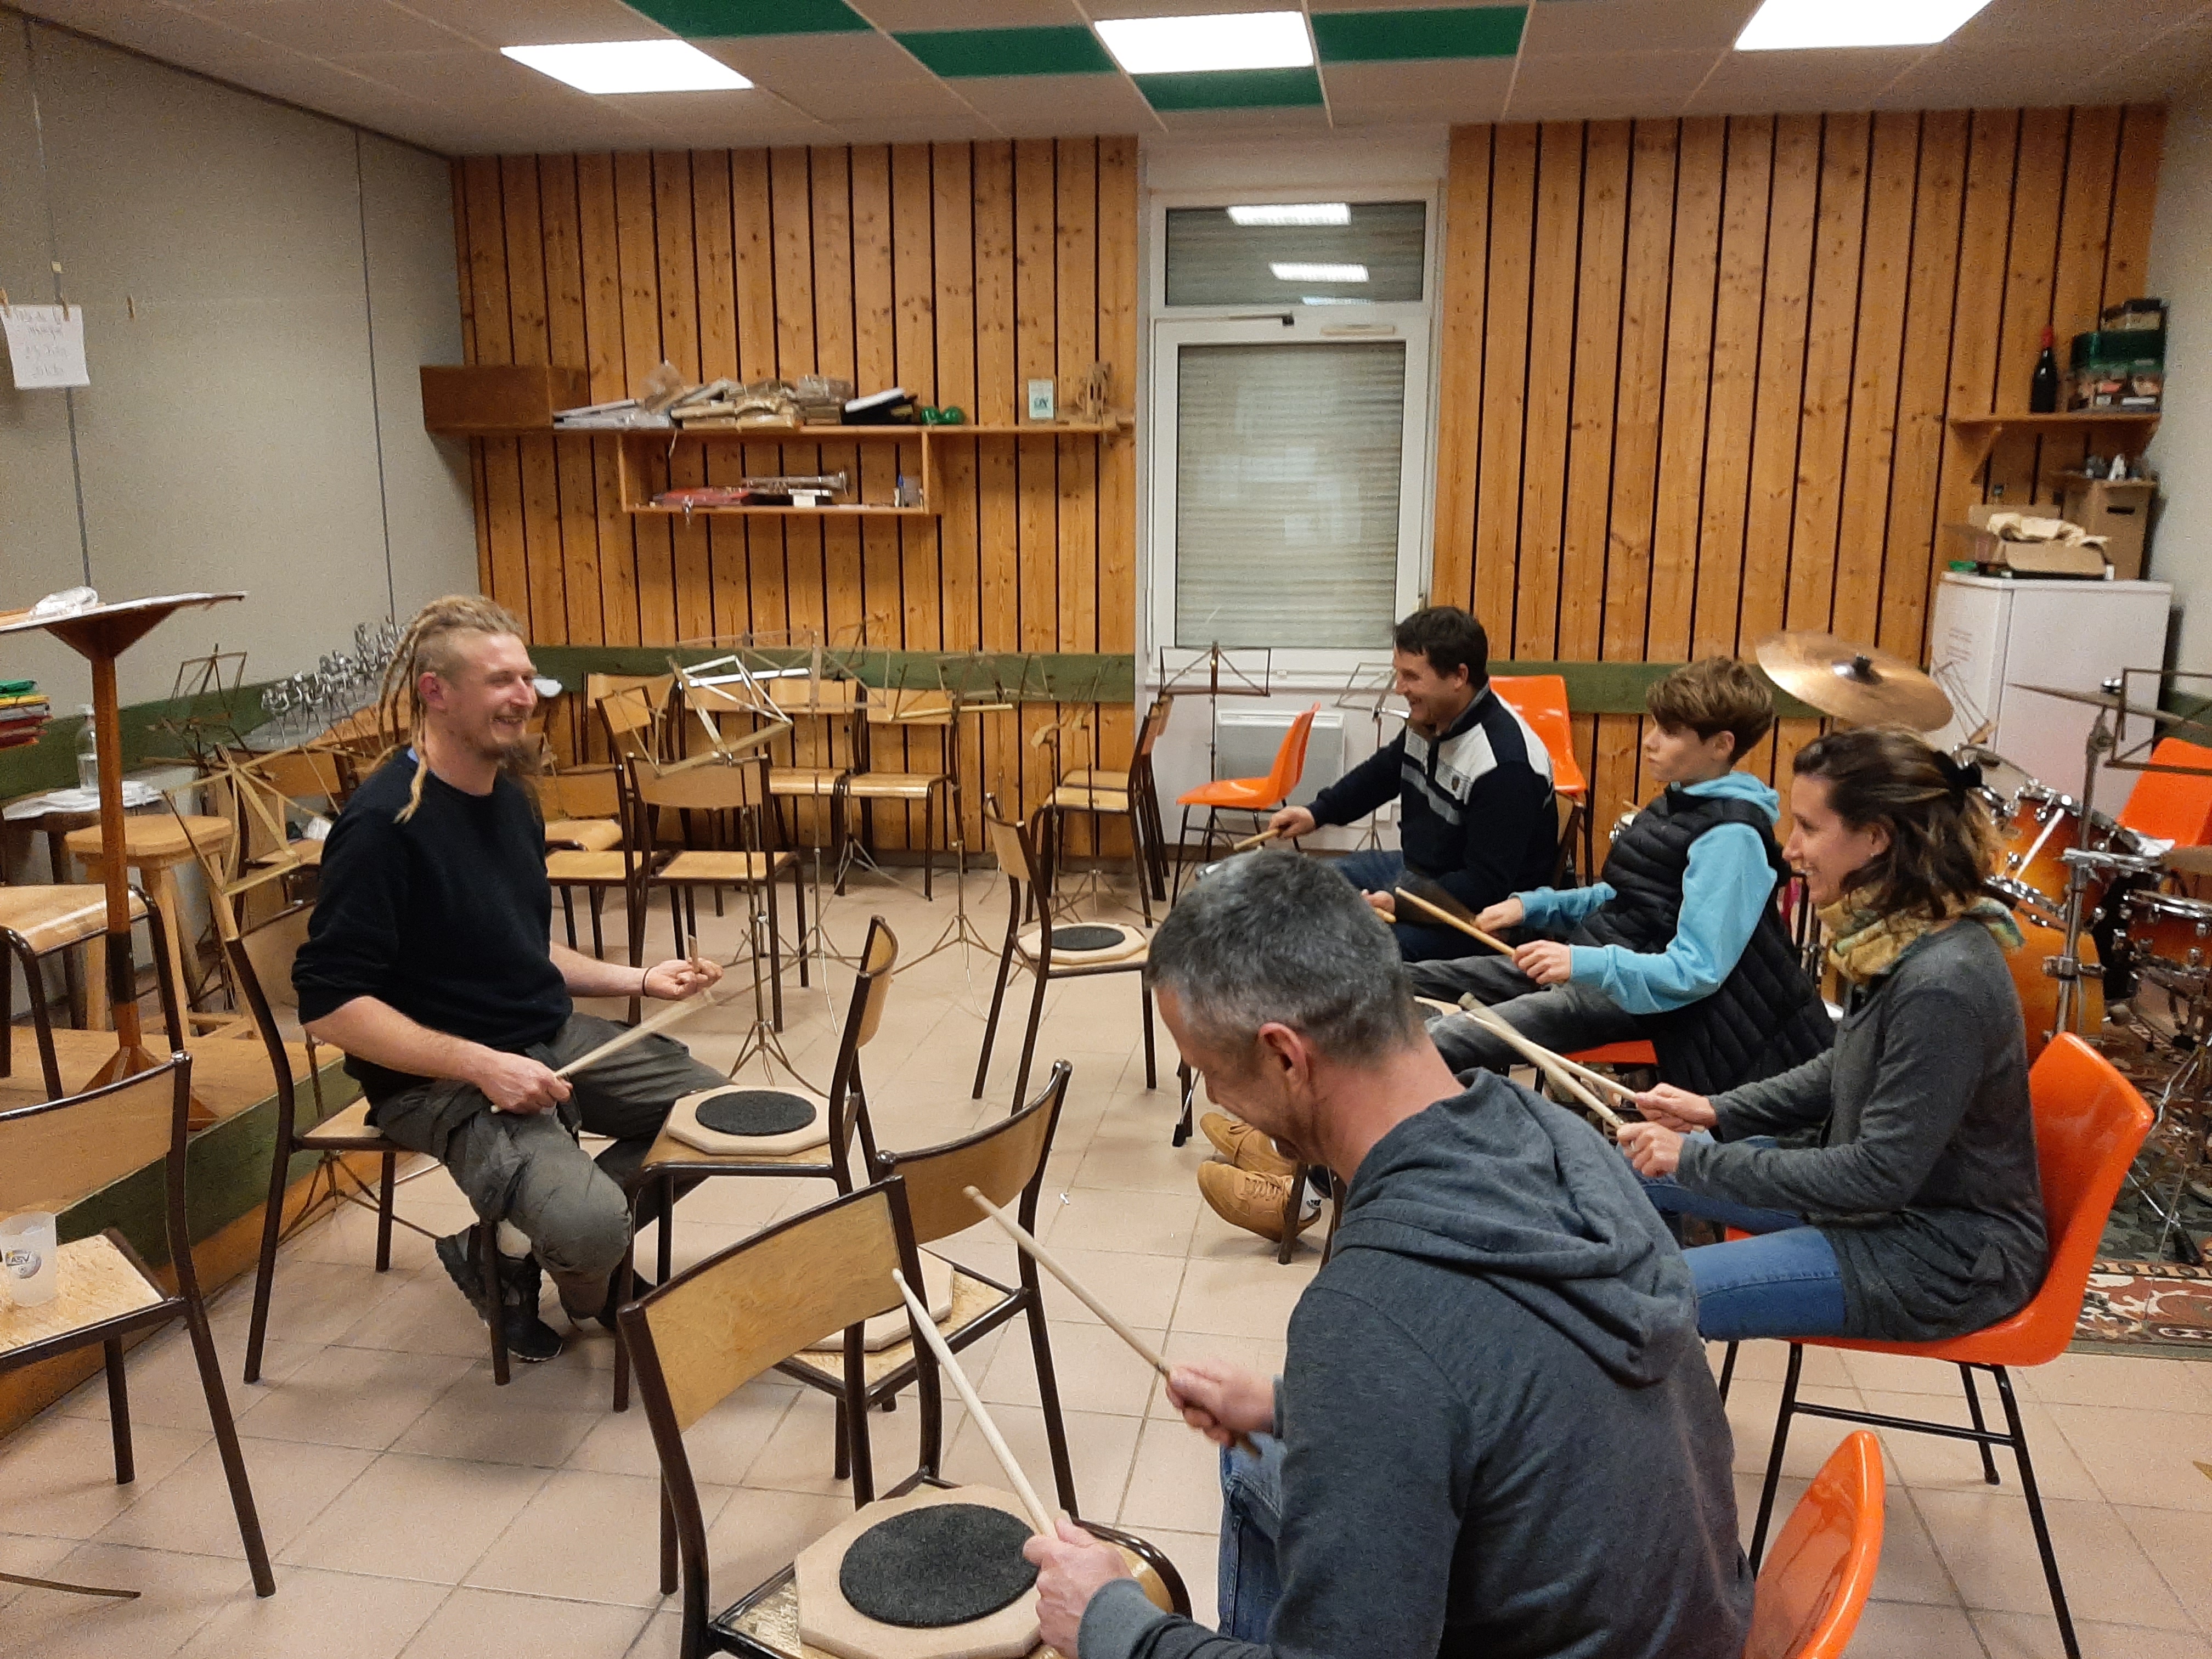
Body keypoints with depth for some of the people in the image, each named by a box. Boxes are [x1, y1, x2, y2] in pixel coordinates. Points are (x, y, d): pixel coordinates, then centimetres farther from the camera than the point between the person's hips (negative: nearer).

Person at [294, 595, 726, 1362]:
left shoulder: (510, 800, 8)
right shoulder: (384, 822, -19)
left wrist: (639, 980, 7)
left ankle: (551, 1244, 15)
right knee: (595, 1227, -29)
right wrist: (479, 1066, -26)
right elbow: (329, 1005, -21)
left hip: (555, 1038, 9)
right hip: (440, 1078, -9)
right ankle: (498, 1253, 8)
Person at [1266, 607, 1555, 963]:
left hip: (1475, 908, -9)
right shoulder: (1428, 719, -2)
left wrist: (1400, 905, -33)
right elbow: (1384, 770, 20)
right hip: (1416, 871, 9)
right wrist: (1317, 812, 11)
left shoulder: (1505, 763, -29)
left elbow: (1486, 884, -28)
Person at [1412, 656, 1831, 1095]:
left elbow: (1697, 971, -24)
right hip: (1592, 955, 10)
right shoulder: (1681, 801, 10)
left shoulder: (1730, 837, -19)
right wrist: (1533, 905, 8)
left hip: (1637, 988, -10)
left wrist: (1584, 964, -36)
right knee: (1409, 981, -1)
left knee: (1446, 1044, -30)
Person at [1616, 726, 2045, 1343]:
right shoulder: (1897, 935, -2)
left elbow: (1880, 1176, -27)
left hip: (1945, 1253, -9)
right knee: (1630, 1165, 11)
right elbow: (1845, 1070, 13)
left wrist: (1699, 1158, -23)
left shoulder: (1943, 982, -30)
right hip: (1886, 1188, 9)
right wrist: (1718, 1112, 1)